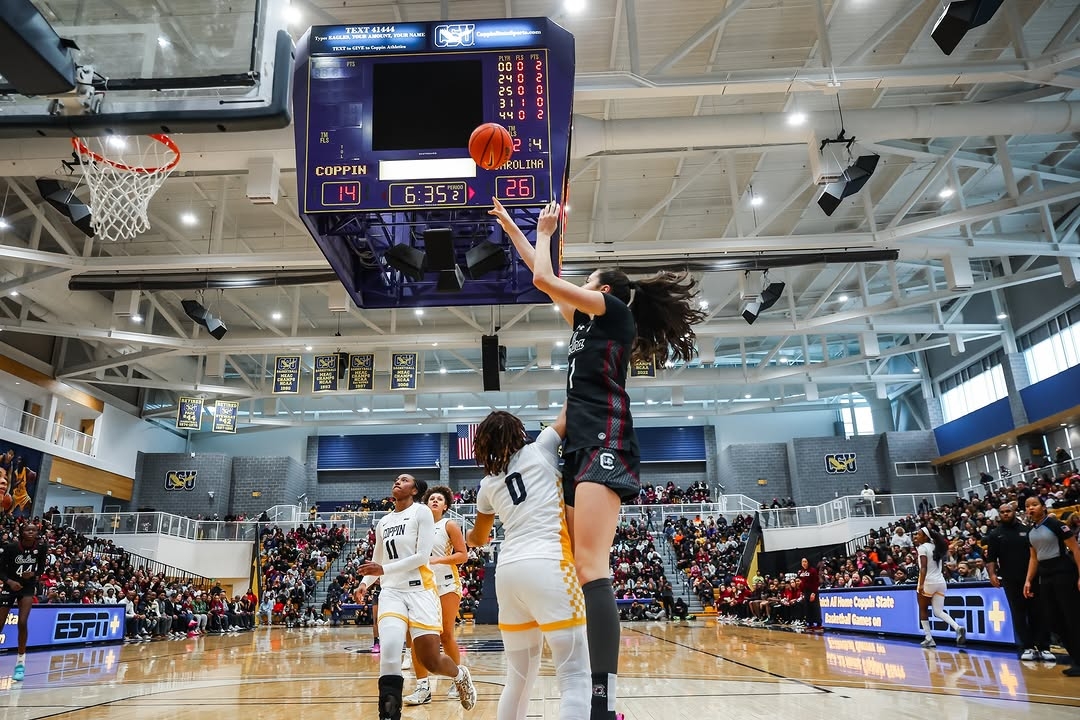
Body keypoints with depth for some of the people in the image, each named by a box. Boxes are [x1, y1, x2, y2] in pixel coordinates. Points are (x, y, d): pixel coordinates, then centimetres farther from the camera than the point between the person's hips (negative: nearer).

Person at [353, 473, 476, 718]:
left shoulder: (421, 511, -2)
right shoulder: (383, 522, 15)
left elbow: (422, 555, -11)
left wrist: (384, 569, -16)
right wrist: (365, 582, 8)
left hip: (420, 590, -4)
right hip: (391, 591, 4)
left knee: (430, 661, -2)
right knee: (389, 649, -23)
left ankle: (461, 675, 32)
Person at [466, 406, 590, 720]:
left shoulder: (488, 484, 19)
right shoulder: (541, 449, 7)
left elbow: (478, 539, 34)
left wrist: (470, 536, 57)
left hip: (508, 574, 6)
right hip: (548, 567, -5)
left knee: (519, 678, 18)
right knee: (576, 678, -3)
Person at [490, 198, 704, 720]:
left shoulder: (615, 311, 4)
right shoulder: (587, 323, 26)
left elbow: (543, 279, 1)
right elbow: (547, 281, 34)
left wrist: (545, 232, 19)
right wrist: (513, 229, 40)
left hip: (604, 444, -9)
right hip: (582, 449, 9)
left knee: (590, 568, -22)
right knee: (583, 572, 2)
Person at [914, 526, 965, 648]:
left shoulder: (923, 548, -8)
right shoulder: (936, 547, 15)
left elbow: (923, 567, -18)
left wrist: (921, 584, -23)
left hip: (928, 582, -7)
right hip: (940, 582, 7)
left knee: (923, 610, 8)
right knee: (938, 611, 7)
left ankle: (929, 639, 6)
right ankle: (958, 628, -17)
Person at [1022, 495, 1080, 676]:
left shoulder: (1055, 524, -9)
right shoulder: (1031, 532, 12)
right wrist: (1028, 581, 12)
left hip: (1064, 572, -8)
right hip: (1045, 576, 8)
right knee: (1051, 619, 7)